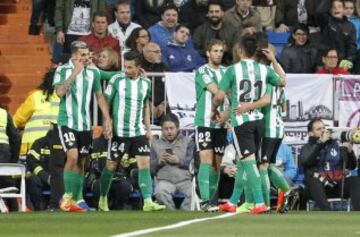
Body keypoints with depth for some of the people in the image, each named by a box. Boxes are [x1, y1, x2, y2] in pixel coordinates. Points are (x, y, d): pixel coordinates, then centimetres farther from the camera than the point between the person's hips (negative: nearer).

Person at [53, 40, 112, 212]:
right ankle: (67, 197, -10)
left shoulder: (93, 72, 6)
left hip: (85, 125, 5)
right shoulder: (62, 70, -6)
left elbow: (99, 97, 12)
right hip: (67, 122, -5)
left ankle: (74, 200, 13)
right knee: (72, 156, -20)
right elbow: (60, 92, -20)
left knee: (80, 162, 5)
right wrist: (74, 73, -21)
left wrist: (107, 119, 6)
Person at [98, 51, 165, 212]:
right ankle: (103, 198, 25)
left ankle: (148, 202, -13)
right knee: (111, 165, 7)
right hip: (119, 131, -3)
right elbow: (106, 102, -1)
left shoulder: (145, 83, 6)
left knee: (144, 164, -8)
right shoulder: (116, 80, -6)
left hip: (139, 132, 3)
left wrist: (148, 128, 15)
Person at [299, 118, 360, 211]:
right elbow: (305, 162, -14)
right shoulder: (308, 148, 10)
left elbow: (351, 166, 12)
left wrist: (350, 152, -9)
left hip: (337, 185, 3)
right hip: (318, 188, -3)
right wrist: (320, 143, -15)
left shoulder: (336, 145, 16)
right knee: (313, 181, -35)